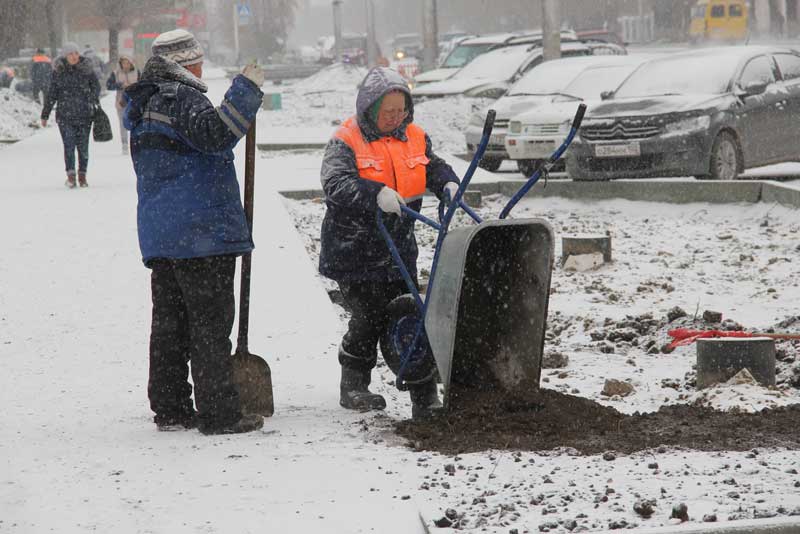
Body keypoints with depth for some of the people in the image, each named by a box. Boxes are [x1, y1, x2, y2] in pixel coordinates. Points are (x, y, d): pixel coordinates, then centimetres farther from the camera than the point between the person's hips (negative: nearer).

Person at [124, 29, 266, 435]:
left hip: (158, 234, 9)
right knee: (210, 322, -5)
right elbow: (216, 133, -30)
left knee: (169, 321, 13)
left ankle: (169, 408, 16)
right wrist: (246, 89, -25)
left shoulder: (141, 106, 17)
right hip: (202, 233, -9)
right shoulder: (182, 98, -13)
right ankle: (218, 413, -5)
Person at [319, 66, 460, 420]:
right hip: (354, 251, -5)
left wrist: (448, 184, -13)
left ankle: (425, 397, 4)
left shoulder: (414, 138, 9)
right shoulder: (345, 142, -11)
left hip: (398, 250, 5)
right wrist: (377, 195, -38)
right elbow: (336, 184, -24)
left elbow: (434, 167, 11)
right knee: (369, 318, -6)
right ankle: (353, 387, 15)